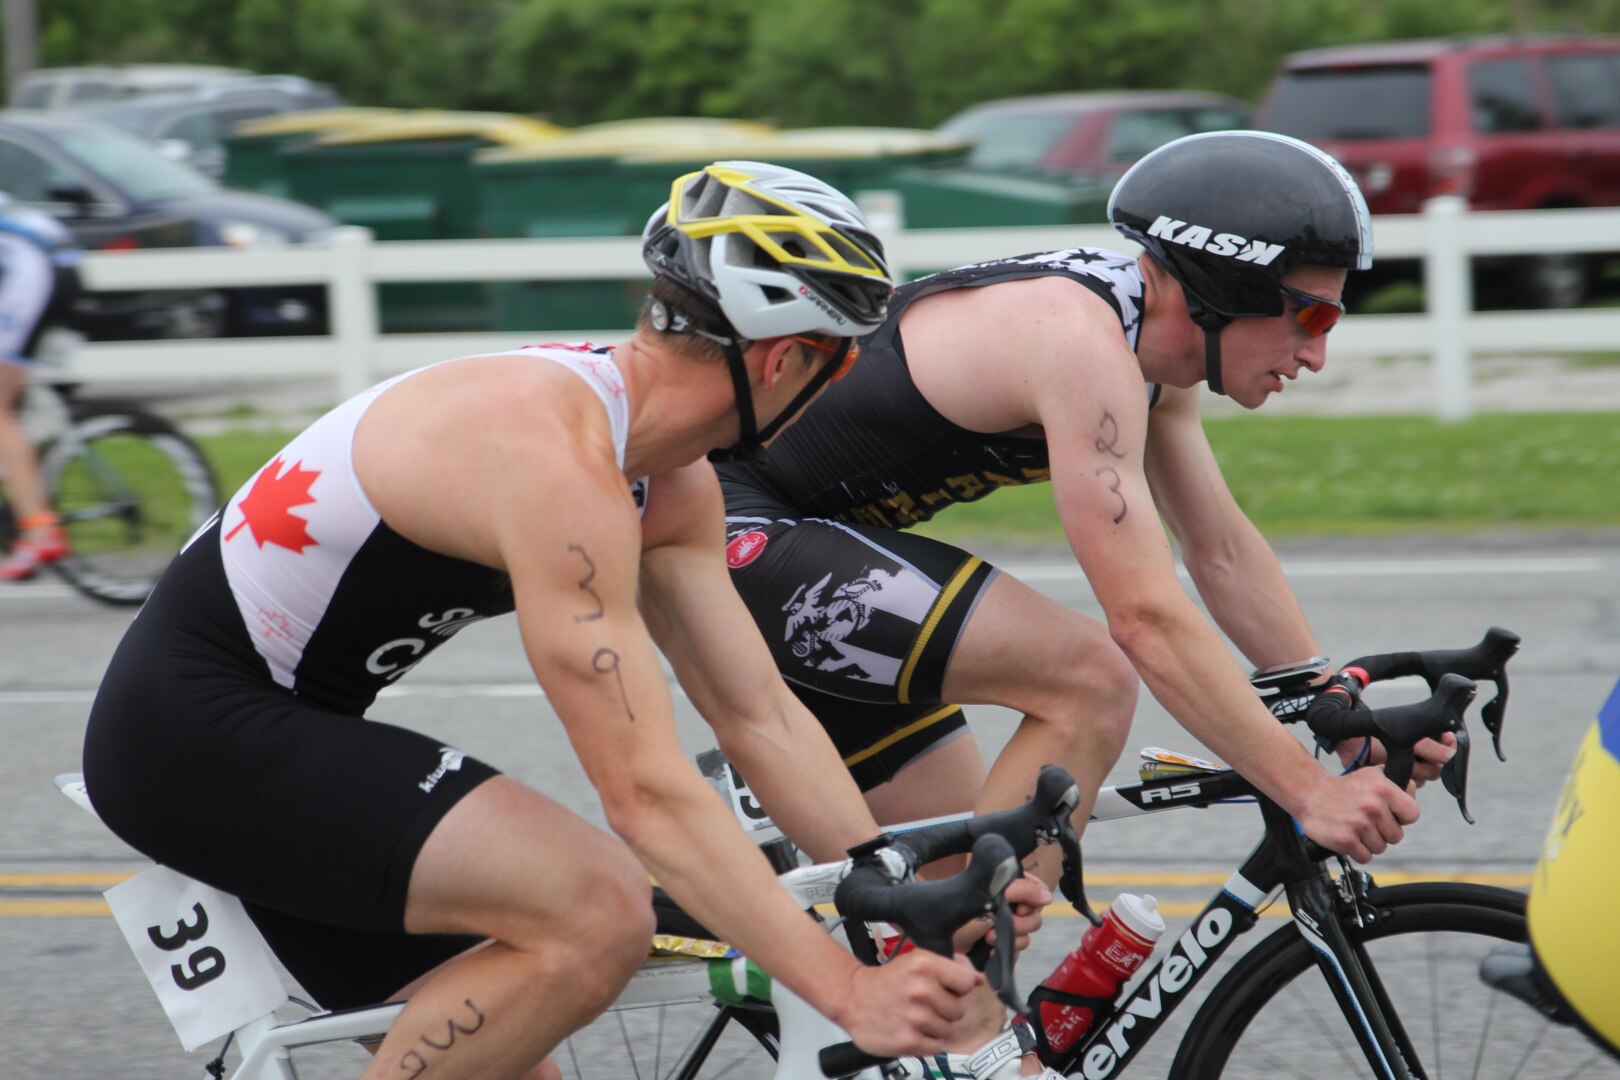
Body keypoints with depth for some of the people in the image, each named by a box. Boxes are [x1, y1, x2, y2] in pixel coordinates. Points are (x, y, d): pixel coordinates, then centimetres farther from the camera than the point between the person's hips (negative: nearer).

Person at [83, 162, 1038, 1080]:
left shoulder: (672, 483, 3)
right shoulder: (557, 459, -28)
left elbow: (761, 717, 6)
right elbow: (649, 794, -31)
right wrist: (849, 990, -31)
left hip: (272, 726, 10)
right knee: (601, 912, -24)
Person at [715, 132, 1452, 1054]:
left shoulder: (1153, 337, 4)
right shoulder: (1082, 342, -25)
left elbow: (1224, 551, 13)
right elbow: (1149, 619, -29)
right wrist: (1309, 791, -28)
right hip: (732, 533, -10)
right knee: (1089, 680, -22)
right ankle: (965, 1037, -16)